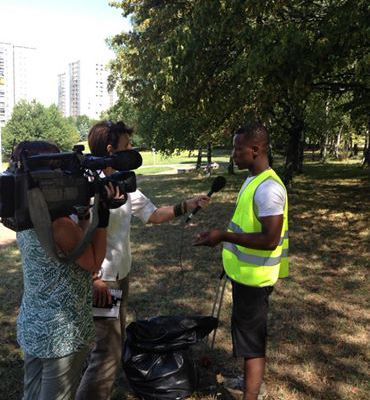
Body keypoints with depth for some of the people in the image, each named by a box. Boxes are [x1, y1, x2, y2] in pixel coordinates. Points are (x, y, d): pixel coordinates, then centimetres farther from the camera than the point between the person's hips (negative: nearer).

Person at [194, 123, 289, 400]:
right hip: (245, 272, 10)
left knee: (251, 337, -1)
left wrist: (224, 236, -28)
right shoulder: (253, 180, 7)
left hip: (254, 276, -10)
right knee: (246, 328, 23)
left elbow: (270, 240, -28)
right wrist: (228, 239, 19)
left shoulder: (268, 188, -24)